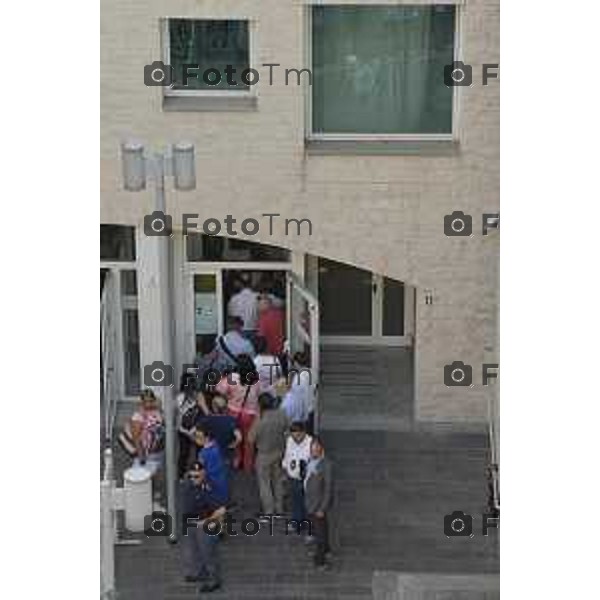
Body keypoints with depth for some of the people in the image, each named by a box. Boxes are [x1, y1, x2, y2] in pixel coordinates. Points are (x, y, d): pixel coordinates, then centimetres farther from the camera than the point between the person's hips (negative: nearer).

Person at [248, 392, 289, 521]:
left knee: (264, 484, 8)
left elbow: (251, 439, -18)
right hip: (279, 452, 6)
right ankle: (279, 510, 30)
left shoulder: (260, 421, -28)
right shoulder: (281, 415, -12)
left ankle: (268, 513, 12)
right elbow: (285, 428, 5)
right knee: (278, 481, 21)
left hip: (264, 455, -5)